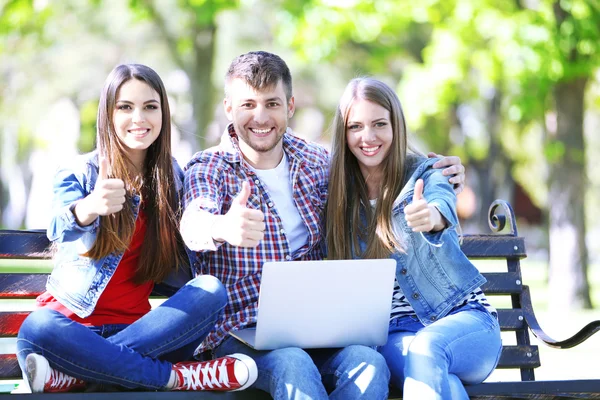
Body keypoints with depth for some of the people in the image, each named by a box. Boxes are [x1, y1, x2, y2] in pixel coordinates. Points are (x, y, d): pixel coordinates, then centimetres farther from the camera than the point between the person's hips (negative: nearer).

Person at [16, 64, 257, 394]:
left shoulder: (172, 177, 9)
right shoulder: (80, 173, 0)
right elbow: (61, 230, -23)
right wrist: (90, 208, -46)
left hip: (135, 325, 3)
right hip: (73, 320, -3)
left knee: (211, 290, -23)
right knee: (36, 329, -36)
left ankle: (73, 376, -29)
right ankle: (174, 376, -28)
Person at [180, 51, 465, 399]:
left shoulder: (316, 162, 13)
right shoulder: (208, 168, 0)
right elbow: (192, 225, -21)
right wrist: (222, 227, -47)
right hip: (240, 329, -3)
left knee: (368, 364, -29)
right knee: (293, 367, -36)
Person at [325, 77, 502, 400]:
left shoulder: (427, 174, -1)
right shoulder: (339, 194, 9)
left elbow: (443, 206, -25)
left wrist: (431, 216, -49)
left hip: (462, 316, -1)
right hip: (391, 333, 1)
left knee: (426, 348, -37)